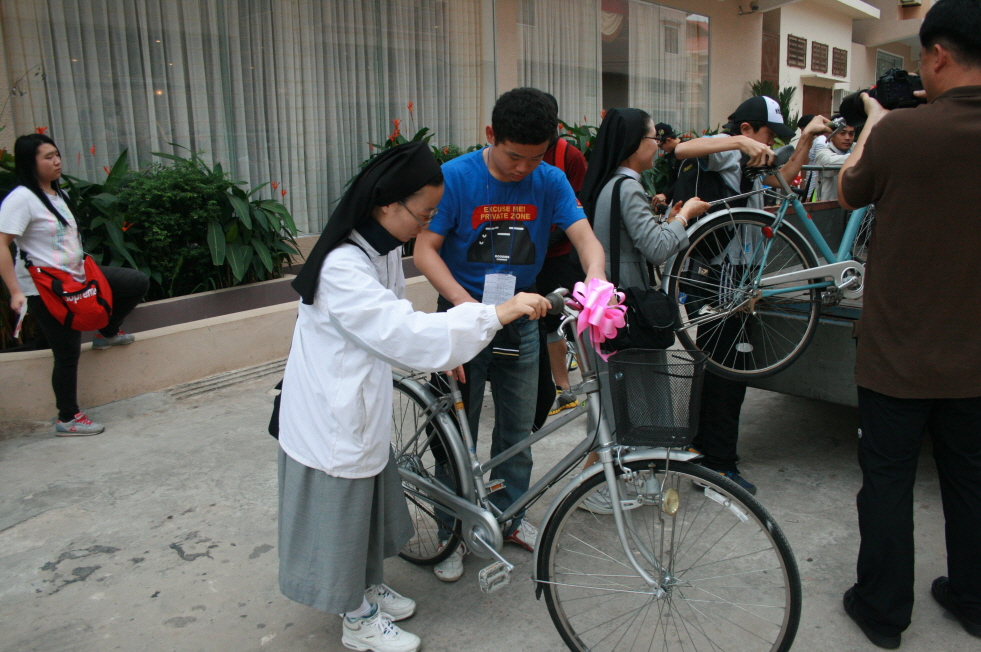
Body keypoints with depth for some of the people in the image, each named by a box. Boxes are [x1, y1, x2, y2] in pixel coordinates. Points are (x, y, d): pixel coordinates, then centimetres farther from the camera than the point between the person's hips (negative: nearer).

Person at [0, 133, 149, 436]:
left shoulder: (58, 194, 11)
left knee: (138, 282, 9)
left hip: (77, 276, 8)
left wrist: (85, 269, 19)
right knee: (68, 352, -2)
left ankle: (107, 334, 27)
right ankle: (67, 419, 13)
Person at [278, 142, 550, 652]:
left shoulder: (383, 247, 2)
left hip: (362, 404, 9)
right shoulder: (342, 267, -30)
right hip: (333, 415, -9)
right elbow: (405, 334, -36)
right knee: (341, 510, 10)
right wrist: (498, 313, -35)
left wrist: (438, 352, 5)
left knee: (371, 500, 24)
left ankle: (370, 589, 46)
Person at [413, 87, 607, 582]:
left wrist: (595, 277, -37)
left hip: (519, 320, 4)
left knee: (518, 428, 15)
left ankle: (509, 515, 36)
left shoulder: (550, 182, -5)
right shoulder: (456, 177, -15)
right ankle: (454, 531, 24)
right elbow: (425, 249, -16)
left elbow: (584, 236, -13)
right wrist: (464, 302, -30)